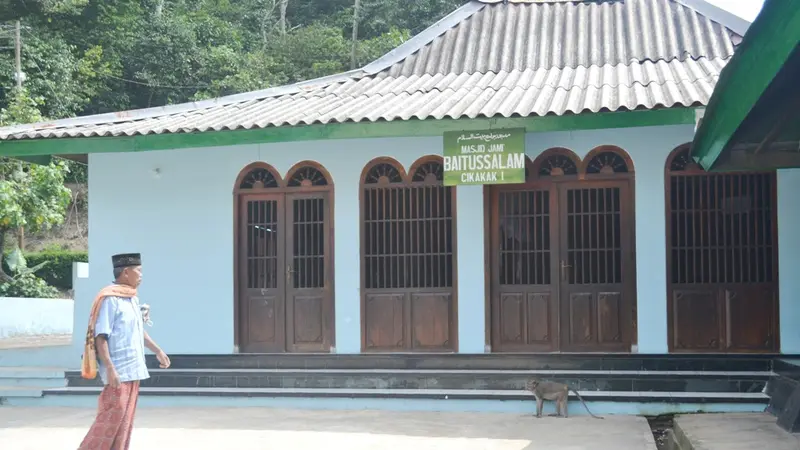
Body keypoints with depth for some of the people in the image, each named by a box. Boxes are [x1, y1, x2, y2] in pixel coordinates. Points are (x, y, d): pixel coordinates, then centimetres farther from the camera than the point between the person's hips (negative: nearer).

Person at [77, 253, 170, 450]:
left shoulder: (132, 299, 13)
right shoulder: (110, 299, -15)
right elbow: (100, 336, -19)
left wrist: (158, 350, 31)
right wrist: (110, 368, -24)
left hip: (133, 369, 9)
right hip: (118, 372, -9)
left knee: (125, 419, 11)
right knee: (112, 418, -9)